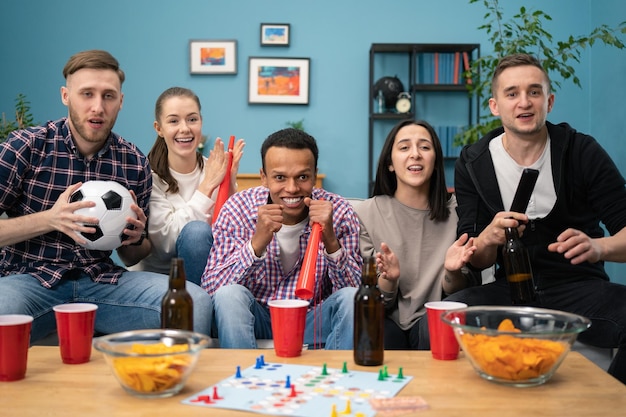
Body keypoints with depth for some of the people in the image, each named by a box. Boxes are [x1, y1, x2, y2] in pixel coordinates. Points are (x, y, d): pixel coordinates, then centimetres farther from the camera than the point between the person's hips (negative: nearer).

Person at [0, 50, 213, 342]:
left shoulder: (135, 164, 6)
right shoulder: (26, 146, -2)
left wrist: (135, 239, -6)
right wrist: (48, 220, -19)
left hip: (102, 280, 3)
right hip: (31, 277, -2)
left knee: (196, 303, -23)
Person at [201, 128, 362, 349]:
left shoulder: (339, 212, -11)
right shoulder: (237, 209, -12)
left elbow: (357, 289, -15)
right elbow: (211, 287, -19)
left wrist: (330, 240, -31)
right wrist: (258, 242, -33)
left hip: (313, 321, 1)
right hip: (258, 319, 0)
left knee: (350, 298, -26)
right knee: (230, 295, -28)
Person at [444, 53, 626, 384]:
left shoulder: (583, 153, -2)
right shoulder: (473, 164, 2)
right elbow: (473, 259, 3)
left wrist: (599, 246, -27)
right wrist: (489, 238, -20)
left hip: (580, 286, 0)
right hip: (512, 288, 1)